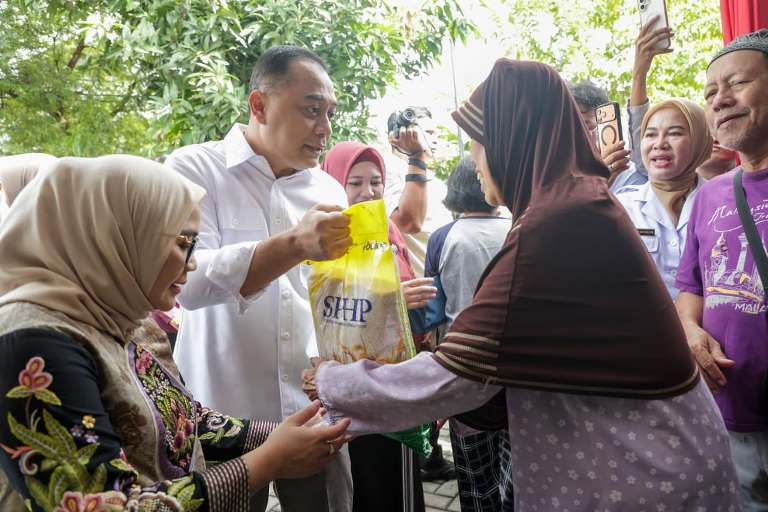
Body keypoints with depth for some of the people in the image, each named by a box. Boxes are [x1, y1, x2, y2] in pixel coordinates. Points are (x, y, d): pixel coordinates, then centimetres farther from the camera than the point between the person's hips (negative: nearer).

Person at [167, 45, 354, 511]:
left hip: (317, 410, 4)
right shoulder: (193, 170, -6)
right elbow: (189, 280, -21)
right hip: (224, 417, -4)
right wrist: (295, 245, -32)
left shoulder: (329, 191, 8)